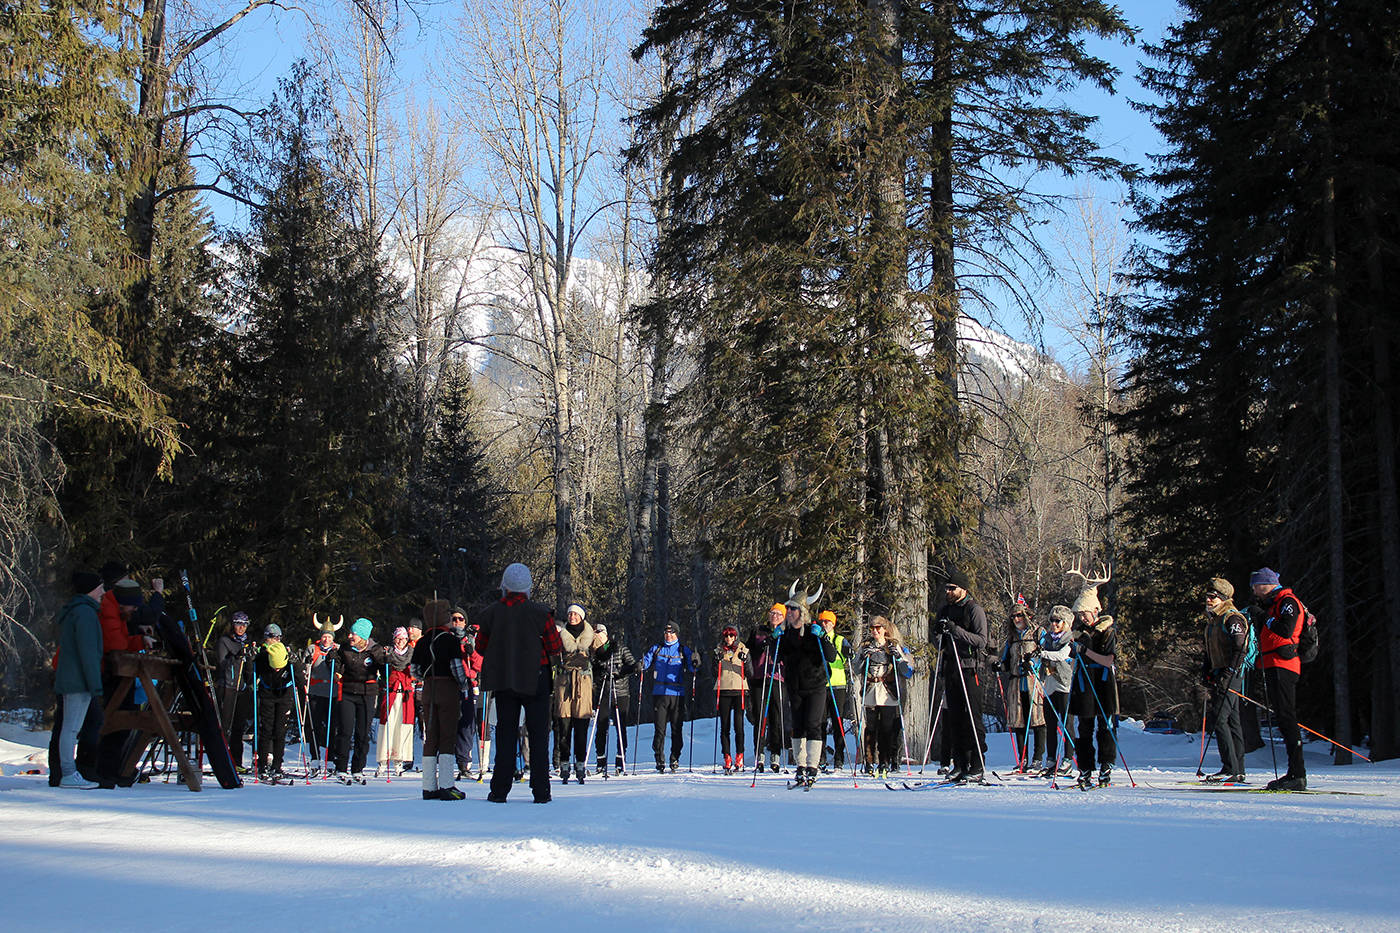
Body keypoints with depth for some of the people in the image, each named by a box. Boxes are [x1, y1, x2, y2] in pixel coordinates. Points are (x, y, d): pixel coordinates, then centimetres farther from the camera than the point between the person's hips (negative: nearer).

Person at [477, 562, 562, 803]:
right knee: (539, 734, 4)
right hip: (536, 680, -2)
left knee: (505, 733, 8)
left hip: (503, 680, 2)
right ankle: (540, 790, 0)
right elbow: (555, 648, -6)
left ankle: (500, 790, 3)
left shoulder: (492, 613, -2)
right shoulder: (540, 613, -9)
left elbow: (481, 646, 7)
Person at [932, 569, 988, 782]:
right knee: (955, 719, 6)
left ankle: (977, 766, -5)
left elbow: (981, 641, -13)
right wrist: (938, 633, -1)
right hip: (951, 669, 6)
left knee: (972, 718, -7)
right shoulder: (945, 611, 15)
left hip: (969, 669, -6)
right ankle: (960, 764, 11)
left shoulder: (974, 610, -4)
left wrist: (956, 630, -20)